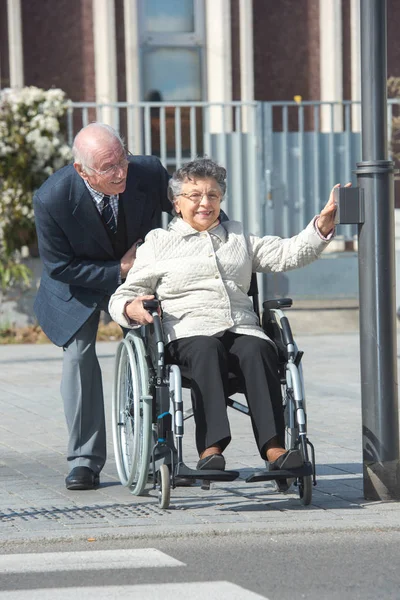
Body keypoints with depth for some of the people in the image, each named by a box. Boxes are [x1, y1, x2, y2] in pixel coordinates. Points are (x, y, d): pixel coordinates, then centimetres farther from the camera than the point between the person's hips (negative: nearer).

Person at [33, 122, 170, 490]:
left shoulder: (148, 173, -28)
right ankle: (84, 460, -2)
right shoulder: (52, 198, -33)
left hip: (139, 272, 2)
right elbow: (59, 267, -22)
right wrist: (117, 271, -25)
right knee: (79, 353, -11)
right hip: (80, 284, -2)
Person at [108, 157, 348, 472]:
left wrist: (324, 222, 4)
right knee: (208, 351, -37)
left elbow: (289, 253, 19)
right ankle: (210, 449, -47)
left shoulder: (239, 237, 29)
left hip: (241, 328, 3)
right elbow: (122, 295, 16)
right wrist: (131, 308, -9)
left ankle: (274, 448, -44)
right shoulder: (159, 243, 20)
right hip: (188, 331, -3)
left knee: (259, 350, -32)